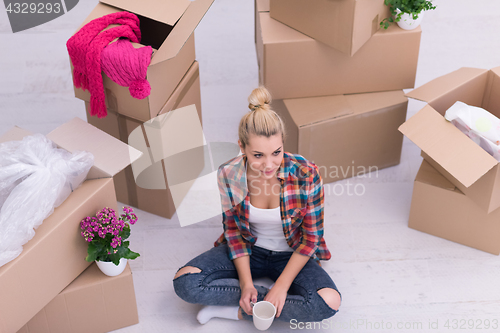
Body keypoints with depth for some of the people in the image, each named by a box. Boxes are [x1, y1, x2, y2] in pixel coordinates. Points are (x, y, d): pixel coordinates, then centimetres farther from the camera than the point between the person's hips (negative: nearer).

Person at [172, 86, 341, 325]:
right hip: (248, 250, 1)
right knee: (184, 282, -21)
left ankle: (237, 311, -15)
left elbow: (310, 237, -14)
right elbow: (233, 229, -6)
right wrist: (246, 283, -15)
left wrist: (282, 285, -20)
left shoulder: (306, 175, -25)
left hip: (291, 255, -1)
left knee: (329, 302, -30)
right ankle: (271, 297, -12)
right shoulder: (228, 174, -19)